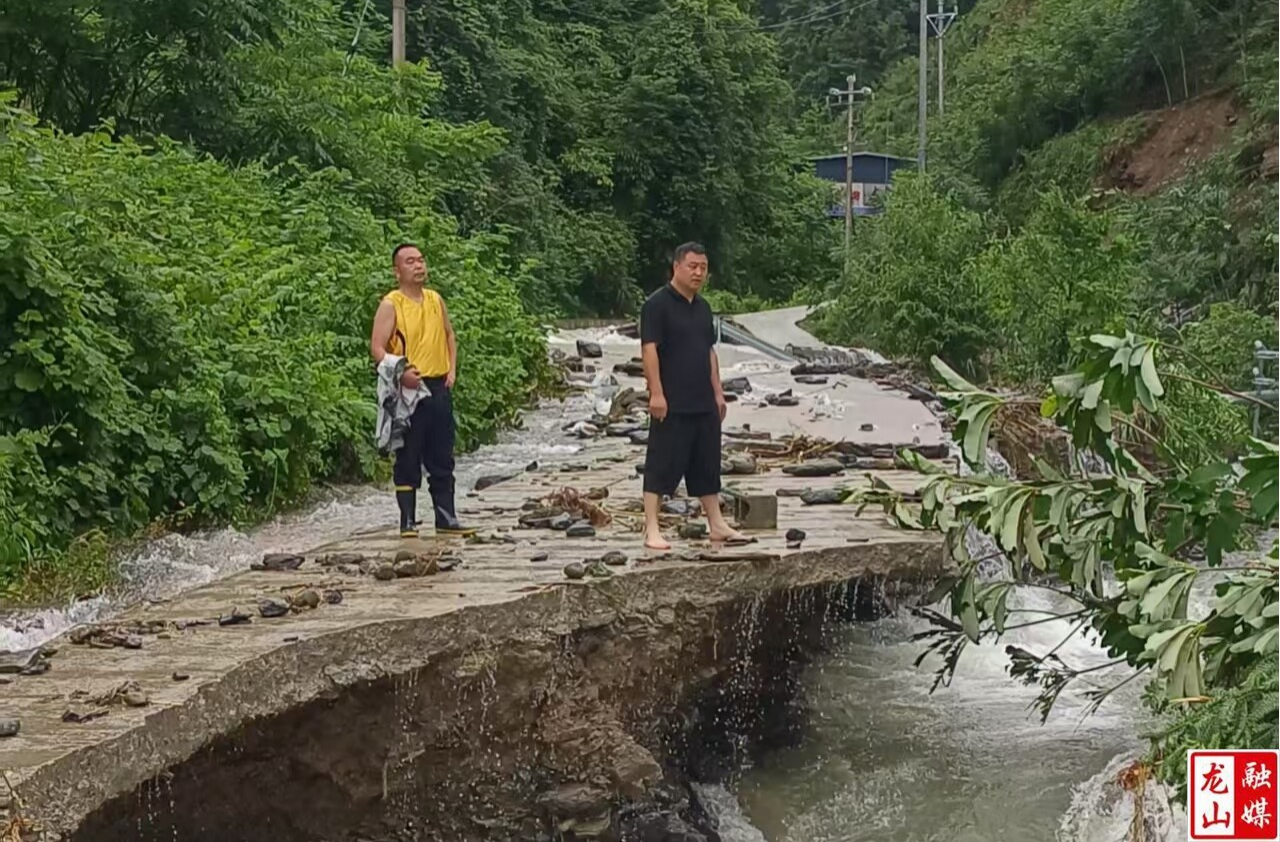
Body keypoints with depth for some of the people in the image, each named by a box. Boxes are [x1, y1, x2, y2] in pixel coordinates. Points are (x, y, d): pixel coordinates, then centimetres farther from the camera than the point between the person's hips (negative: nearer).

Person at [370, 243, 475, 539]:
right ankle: (408, 522, 6)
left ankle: (446, 519, 17)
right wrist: (400, 373, -25)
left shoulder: (435, 300, 12)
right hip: (409, 390, -6)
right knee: (408, 460, -1)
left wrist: (452, 369, 11)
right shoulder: (391, 305, -6)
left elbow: (449, 335, 25)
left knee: (442, 459, 10)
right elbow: (377, 348, -11)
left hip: (439, 387, 6)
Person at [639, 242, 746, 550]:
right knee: (662, 465, -5)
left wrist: (718, 393, 16)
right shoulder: (658, 304, -9)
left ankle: (717, 524, 21)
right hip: (672, 404, -8)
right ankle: (652, 530, -2)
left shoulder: (703, 307, 15)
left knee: (707, 465, 13)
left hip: (704, 403, 8)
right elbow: (649, 349, -15)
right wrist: (656, 393, -20)